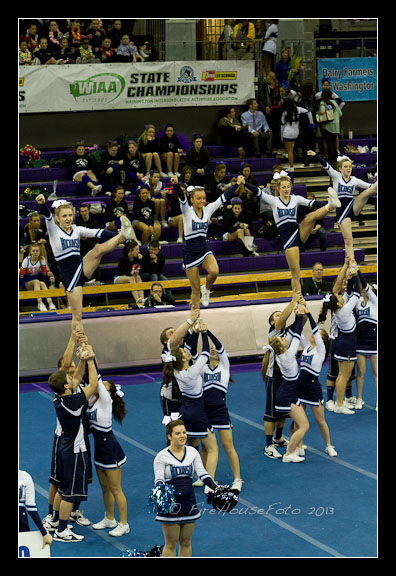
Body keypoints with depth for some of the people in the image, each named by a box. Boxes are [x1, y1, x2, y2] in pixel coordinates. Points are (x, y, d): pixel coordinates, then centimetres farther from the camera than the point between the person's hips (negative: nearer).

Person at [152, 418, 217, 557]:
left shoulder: (192, 452, 4)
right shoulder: (162, 456, -8)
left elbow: (202, 473, 1)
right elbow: (158, 480, -13)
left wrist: (215, 488, -13)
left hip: (189, 503, 4)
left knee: (186, 543, 12)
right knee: (171, 545, 3)